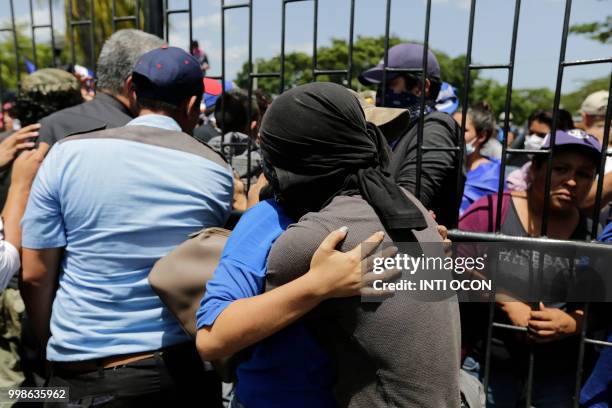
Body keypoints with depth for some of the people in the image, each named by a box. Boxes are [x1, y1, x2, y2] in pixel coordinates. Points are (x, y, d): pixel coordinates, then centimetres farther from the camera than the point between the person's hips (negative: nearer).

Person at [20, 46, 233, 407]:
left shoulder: (67, 154, -7)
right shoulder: (216, 171, -6)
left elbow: (34, 275, -4)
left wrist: (54, 346, 10)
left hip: (81, 373, 0)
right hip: (182, 366, 1)